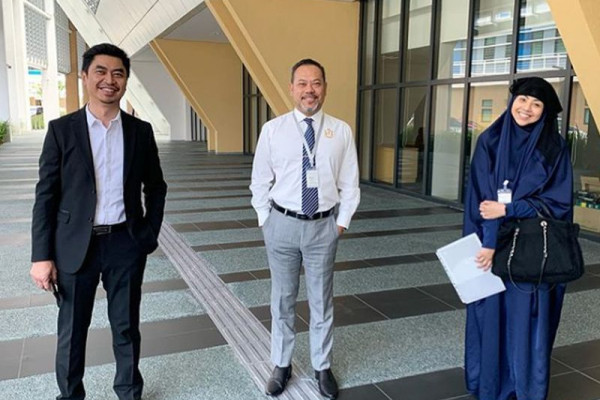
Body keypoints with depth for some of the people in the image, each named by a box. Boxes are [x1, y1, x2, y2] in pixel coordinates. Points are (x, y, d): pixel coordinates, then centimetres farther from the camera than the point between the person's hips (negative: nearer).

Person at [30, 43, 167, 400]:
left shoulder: (141, 131, 3)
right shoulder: (62, 129, -2)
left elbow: (156, 188, 11)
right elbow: (46, 196, -3)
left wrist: (150, 234, 2)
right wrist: (42, 256, -7)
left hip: (126, 244, 1)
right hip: (76, 245, -1)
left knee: (126, 327, 14)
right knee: (71, 332, 12)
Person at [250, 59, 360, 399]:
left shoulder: (341, 131, -3)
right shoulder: (273, 130, -4)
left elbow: (349, 184, 3)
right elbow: (260, 182, 3)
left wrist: (342, 222, 0)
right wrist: (266, 221, 1)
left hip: (323, 226, 0)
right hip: (282, 224, 0)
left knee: (322, 300, 13)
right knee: (283, 299, 14)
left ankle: (322, 366, 33)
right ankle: (282, 365, 33)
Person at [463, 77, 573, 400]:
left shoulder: (554, 148, -1)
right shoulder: (490, 141, 1)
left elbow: (558, 202, -5)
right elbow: (479, 197, -3)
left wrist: (507, 210, -14)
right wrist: (488, 242, -12)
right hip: (491, 244, 1)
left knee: (528, 319, 4)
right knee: (490, 314, 8)